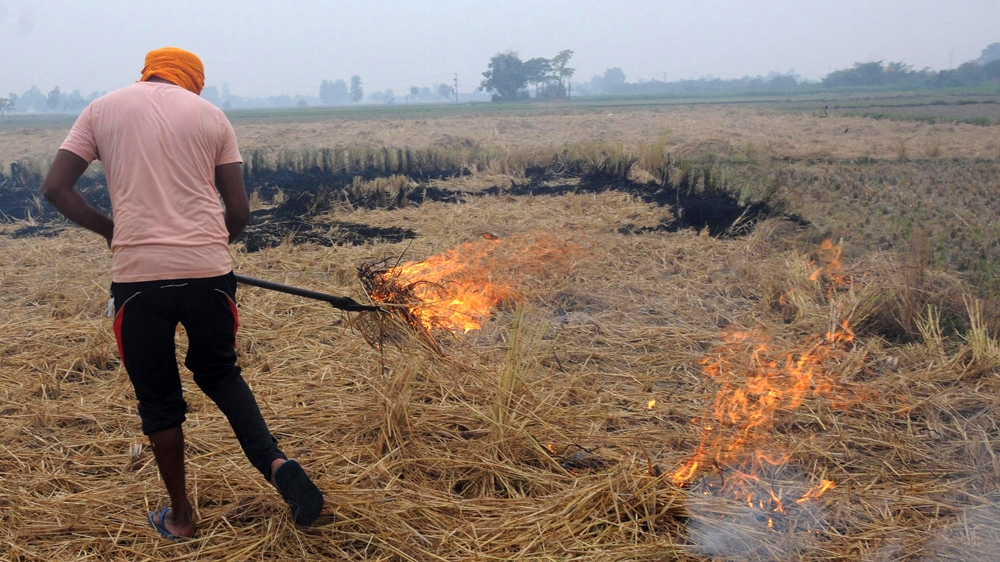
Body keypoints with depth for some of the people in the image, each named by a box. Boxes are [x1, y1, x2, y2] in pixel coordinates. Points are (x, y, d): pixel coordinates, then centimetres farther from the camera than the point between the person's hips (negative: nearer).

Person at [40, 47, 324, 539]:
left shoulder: (102, 109, 11)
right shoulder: (210, 115, 11)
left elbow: (55, 188, 5)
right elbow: (239, 210, 7)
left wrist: (109, 230, 17)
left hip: (137, 276, -1)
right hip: (208, 271, 1)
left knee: (157, 397, 14)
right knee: (219, 373, 23)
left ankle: (180, 517, 25)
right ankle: (275, 463, 3)